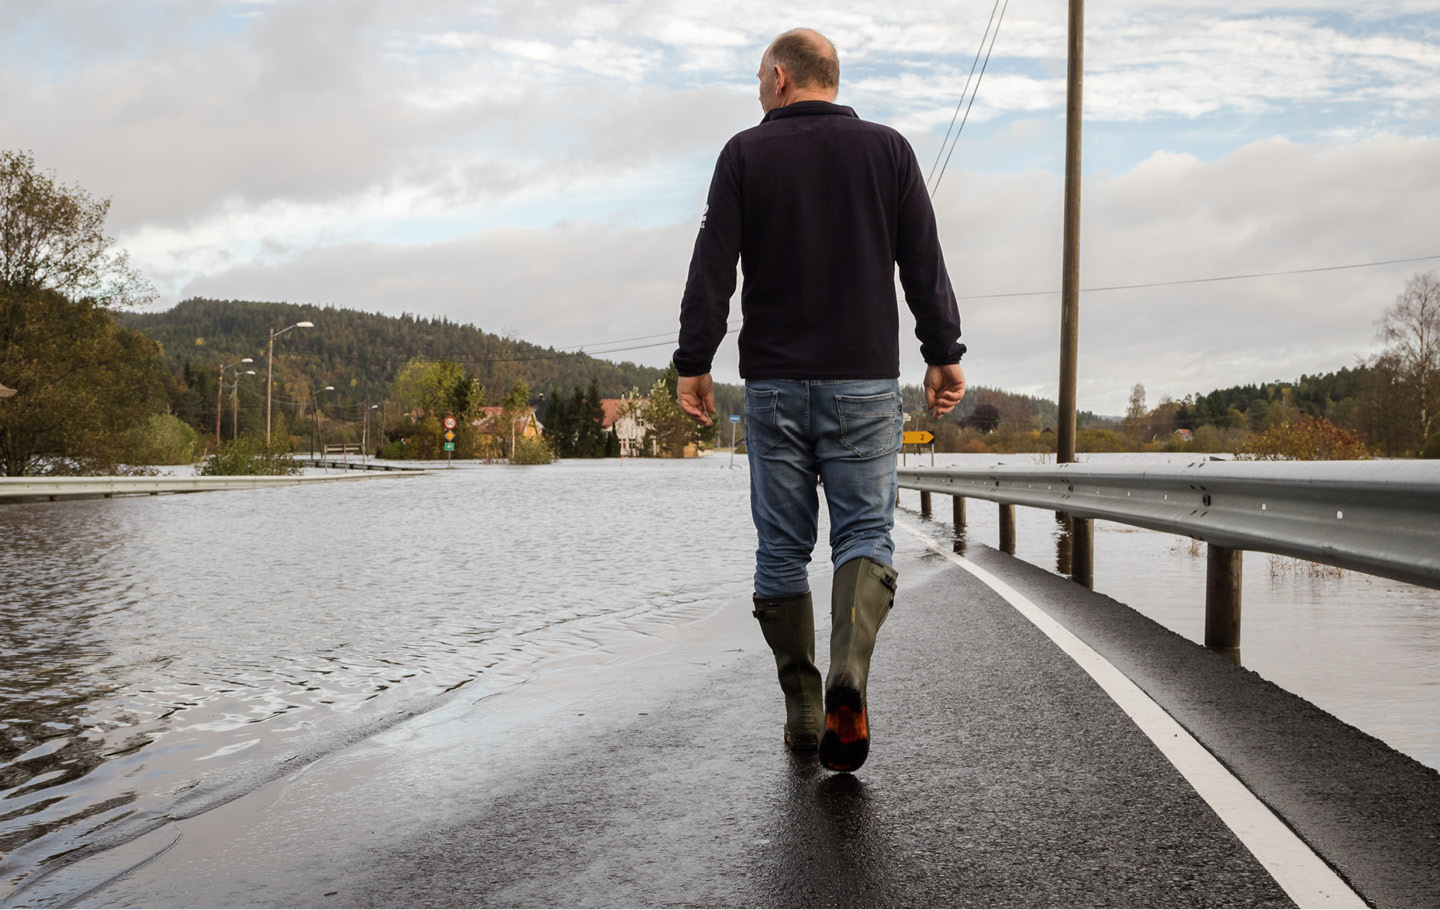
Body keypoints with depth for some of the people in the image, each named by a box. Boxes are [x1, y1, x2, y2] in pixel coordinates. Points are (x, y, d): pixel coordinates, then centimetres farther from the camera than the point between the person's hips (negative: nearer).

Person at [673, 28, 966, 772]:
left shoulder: (746, 154, 3)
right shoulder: (887, 150, 7)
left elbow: (711, 269, -3)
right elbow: (924, 265, 3)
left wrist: (693, 363, -1)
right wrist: (944, 354, 7)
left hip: (774, 383, 0)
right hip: (865, 380, 1)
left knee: (782, 548, 7)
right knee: (865, 533, 5)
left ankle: (802, 711, 10)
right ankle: (849, 668, -20)